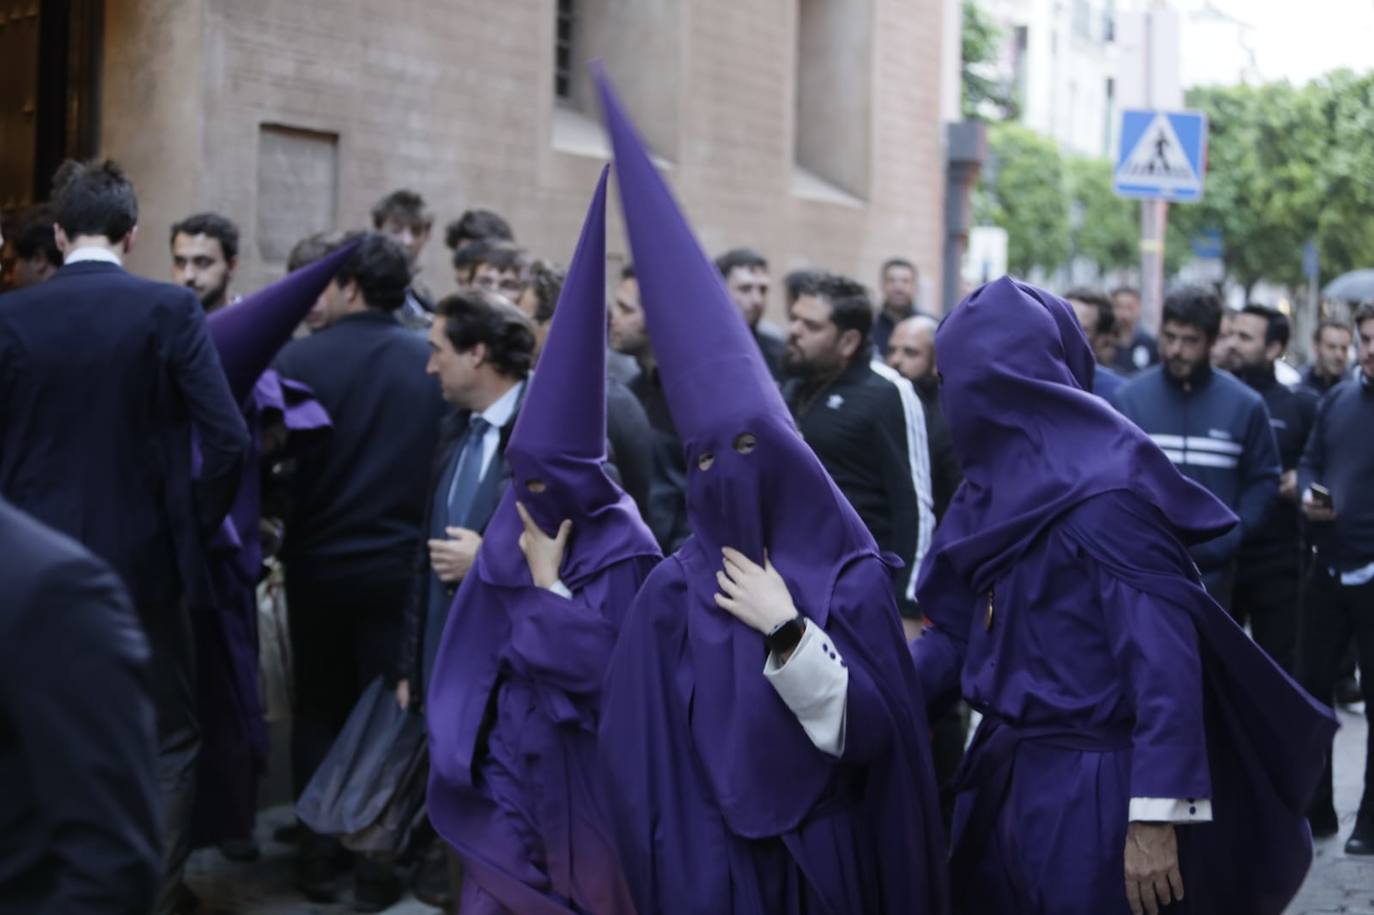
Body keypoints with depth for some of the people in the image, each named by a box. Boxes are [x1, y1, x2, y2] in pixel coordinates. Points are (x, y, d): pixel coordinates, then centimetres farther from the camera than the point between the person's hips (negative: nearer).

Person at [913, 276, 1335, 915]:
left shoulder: (1102, 494, -20)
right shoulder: (995, 487, 7)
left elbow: (1165, 660, -23)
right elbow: (961, 634, 11)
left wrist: (1156, 817, -25)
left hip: (1093, 798, -8)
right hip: (1008, 781, 8)